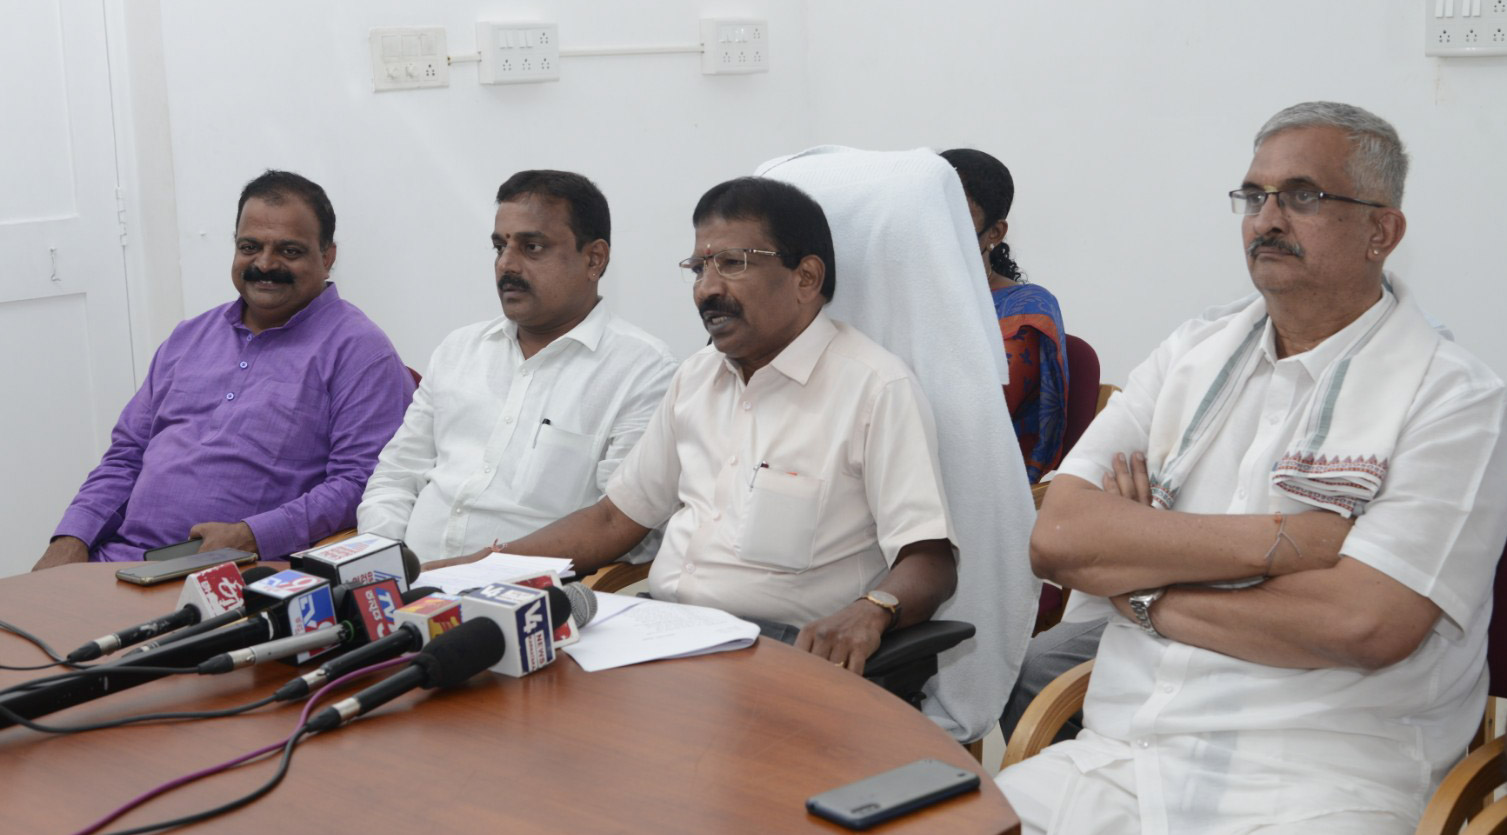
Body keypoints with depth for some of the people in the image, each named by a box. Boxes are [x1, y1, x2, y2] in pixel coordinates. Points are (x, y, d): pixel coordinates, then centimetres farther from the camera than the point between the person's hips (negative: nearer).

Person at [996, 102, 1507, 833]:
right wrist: (1274, 541, -11)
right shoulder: (1193, 353, 11)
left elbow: (1369, 623, -17)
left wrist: (1143, 589, -6)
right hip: (1115, 757, 4)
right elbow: (1057, 537, -1)